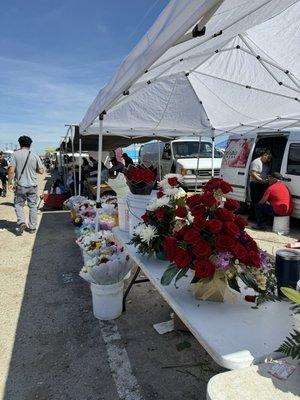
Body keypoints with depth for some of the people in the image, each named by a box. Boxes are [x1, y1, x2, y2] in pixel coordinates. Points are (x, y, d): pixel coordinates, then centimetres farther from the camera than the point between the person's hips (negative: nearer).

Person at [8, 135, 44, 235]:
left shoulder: (16, 154, -7)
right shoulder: (35, 156, -2)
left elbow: (11, 170, -10)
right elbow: (41, 171, 0)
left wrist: (10, 183, -1)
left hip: (21, 186, -2)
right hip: (33, 186, 2)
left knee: (18, 205, 15)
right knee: (33, 206, 11)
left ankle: (21, 222, -4)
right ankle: (32, 227, 16)